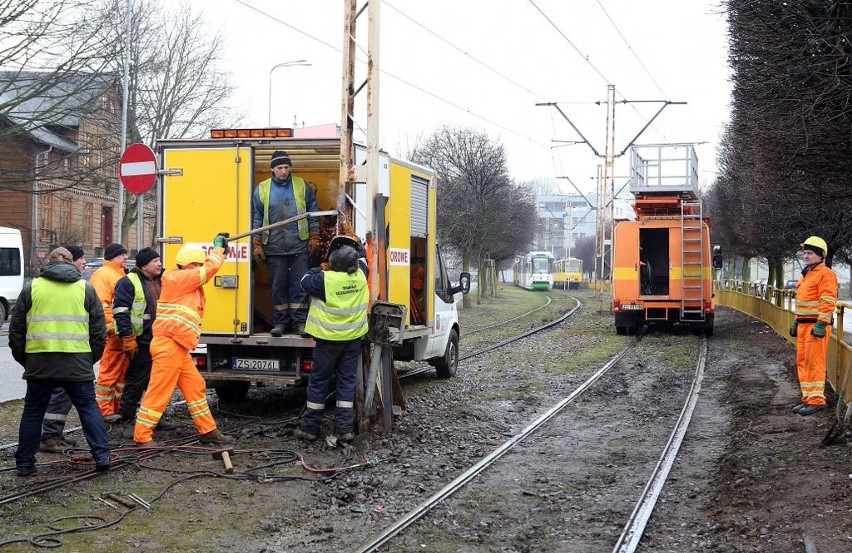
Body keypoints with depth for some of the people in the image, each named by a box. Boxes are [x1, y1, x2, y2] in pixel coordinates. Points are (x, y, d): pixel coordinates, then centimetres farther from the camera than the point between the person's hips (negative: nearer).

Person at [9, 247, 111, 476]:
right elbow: (99, 330, 6)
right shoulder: (85, 288, 6)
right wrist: (92, 358, 16)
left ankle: (25, 462, 14)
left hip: (39, 362, 1)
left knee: (33, 411, 12)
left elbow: (16, 329, 9)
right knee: (88, 408, 10)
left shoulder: (32, 287, 7)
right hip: (78, 362, 0)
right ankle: (102, 455, 4)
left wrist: (22, 358, 19)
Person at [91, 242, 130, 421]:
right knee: (109, 372, -6)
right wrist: (113, 327, -23)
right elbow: (101, 305, -19)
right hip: (112, 334, -10)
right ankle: (105, 411, -1)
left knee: (123, 371, 14)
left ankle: (118, 408, 21)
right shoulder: (103, 275, -9)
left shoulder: (121, 275, 22)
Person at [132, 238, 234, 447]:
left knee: (196, 387, 13)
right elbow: (210, 269, -10)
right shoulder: (177, 279, -11)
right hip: (169, 346, -10)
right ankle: (142, 436, -1)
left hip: (179, 349, 10)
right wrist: (218, 247, 5)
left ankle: (208, 431, 20)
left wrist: (218, 252, 18)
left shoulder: (185, 281, 17)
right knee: (159, 391, -6)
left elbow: (208, 269, 30)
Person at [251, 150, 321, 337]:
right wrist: (257, 245, 4)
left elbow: (313, 213, 9)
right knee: (278, 286, 6)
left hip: (299, 246, -1)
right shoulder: (261, 190, 5)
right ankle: (280, 322, 14)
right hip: (274, 248, 1)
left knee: (299, 285, -1)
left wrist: (314, 237, 4)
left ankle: (300, 321, 4)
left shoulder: (302, 186, 5)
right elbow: (257, 219, 8)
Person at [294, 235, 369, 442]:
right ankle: (345, 428, 5)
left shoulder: (325, 279, -20)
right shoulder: (360, 275, -7)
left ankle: (309, 427, 12)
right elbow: (362, 255, 14)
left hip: (328, 339, -4)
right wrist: (352, 239, 24)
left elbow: (306, 281, -2)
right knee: (347, 380, 8)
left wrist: (322, 268, 7)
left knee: (319, 381, 6)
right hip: (353, 338, 4)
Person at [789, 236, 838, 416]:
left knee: (814, 362, -9)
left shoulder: (825, 274, -11)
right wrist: (796, 322, 24)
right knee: (802, 361, 11)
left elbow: (828, 302, -18)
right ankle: (808, 398, 17)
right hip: (803, 325, 10)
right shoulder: (806, 275, 20)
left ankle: (817, 400, -6)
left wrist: (821, 325, -23)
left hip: (816, 325, -10)